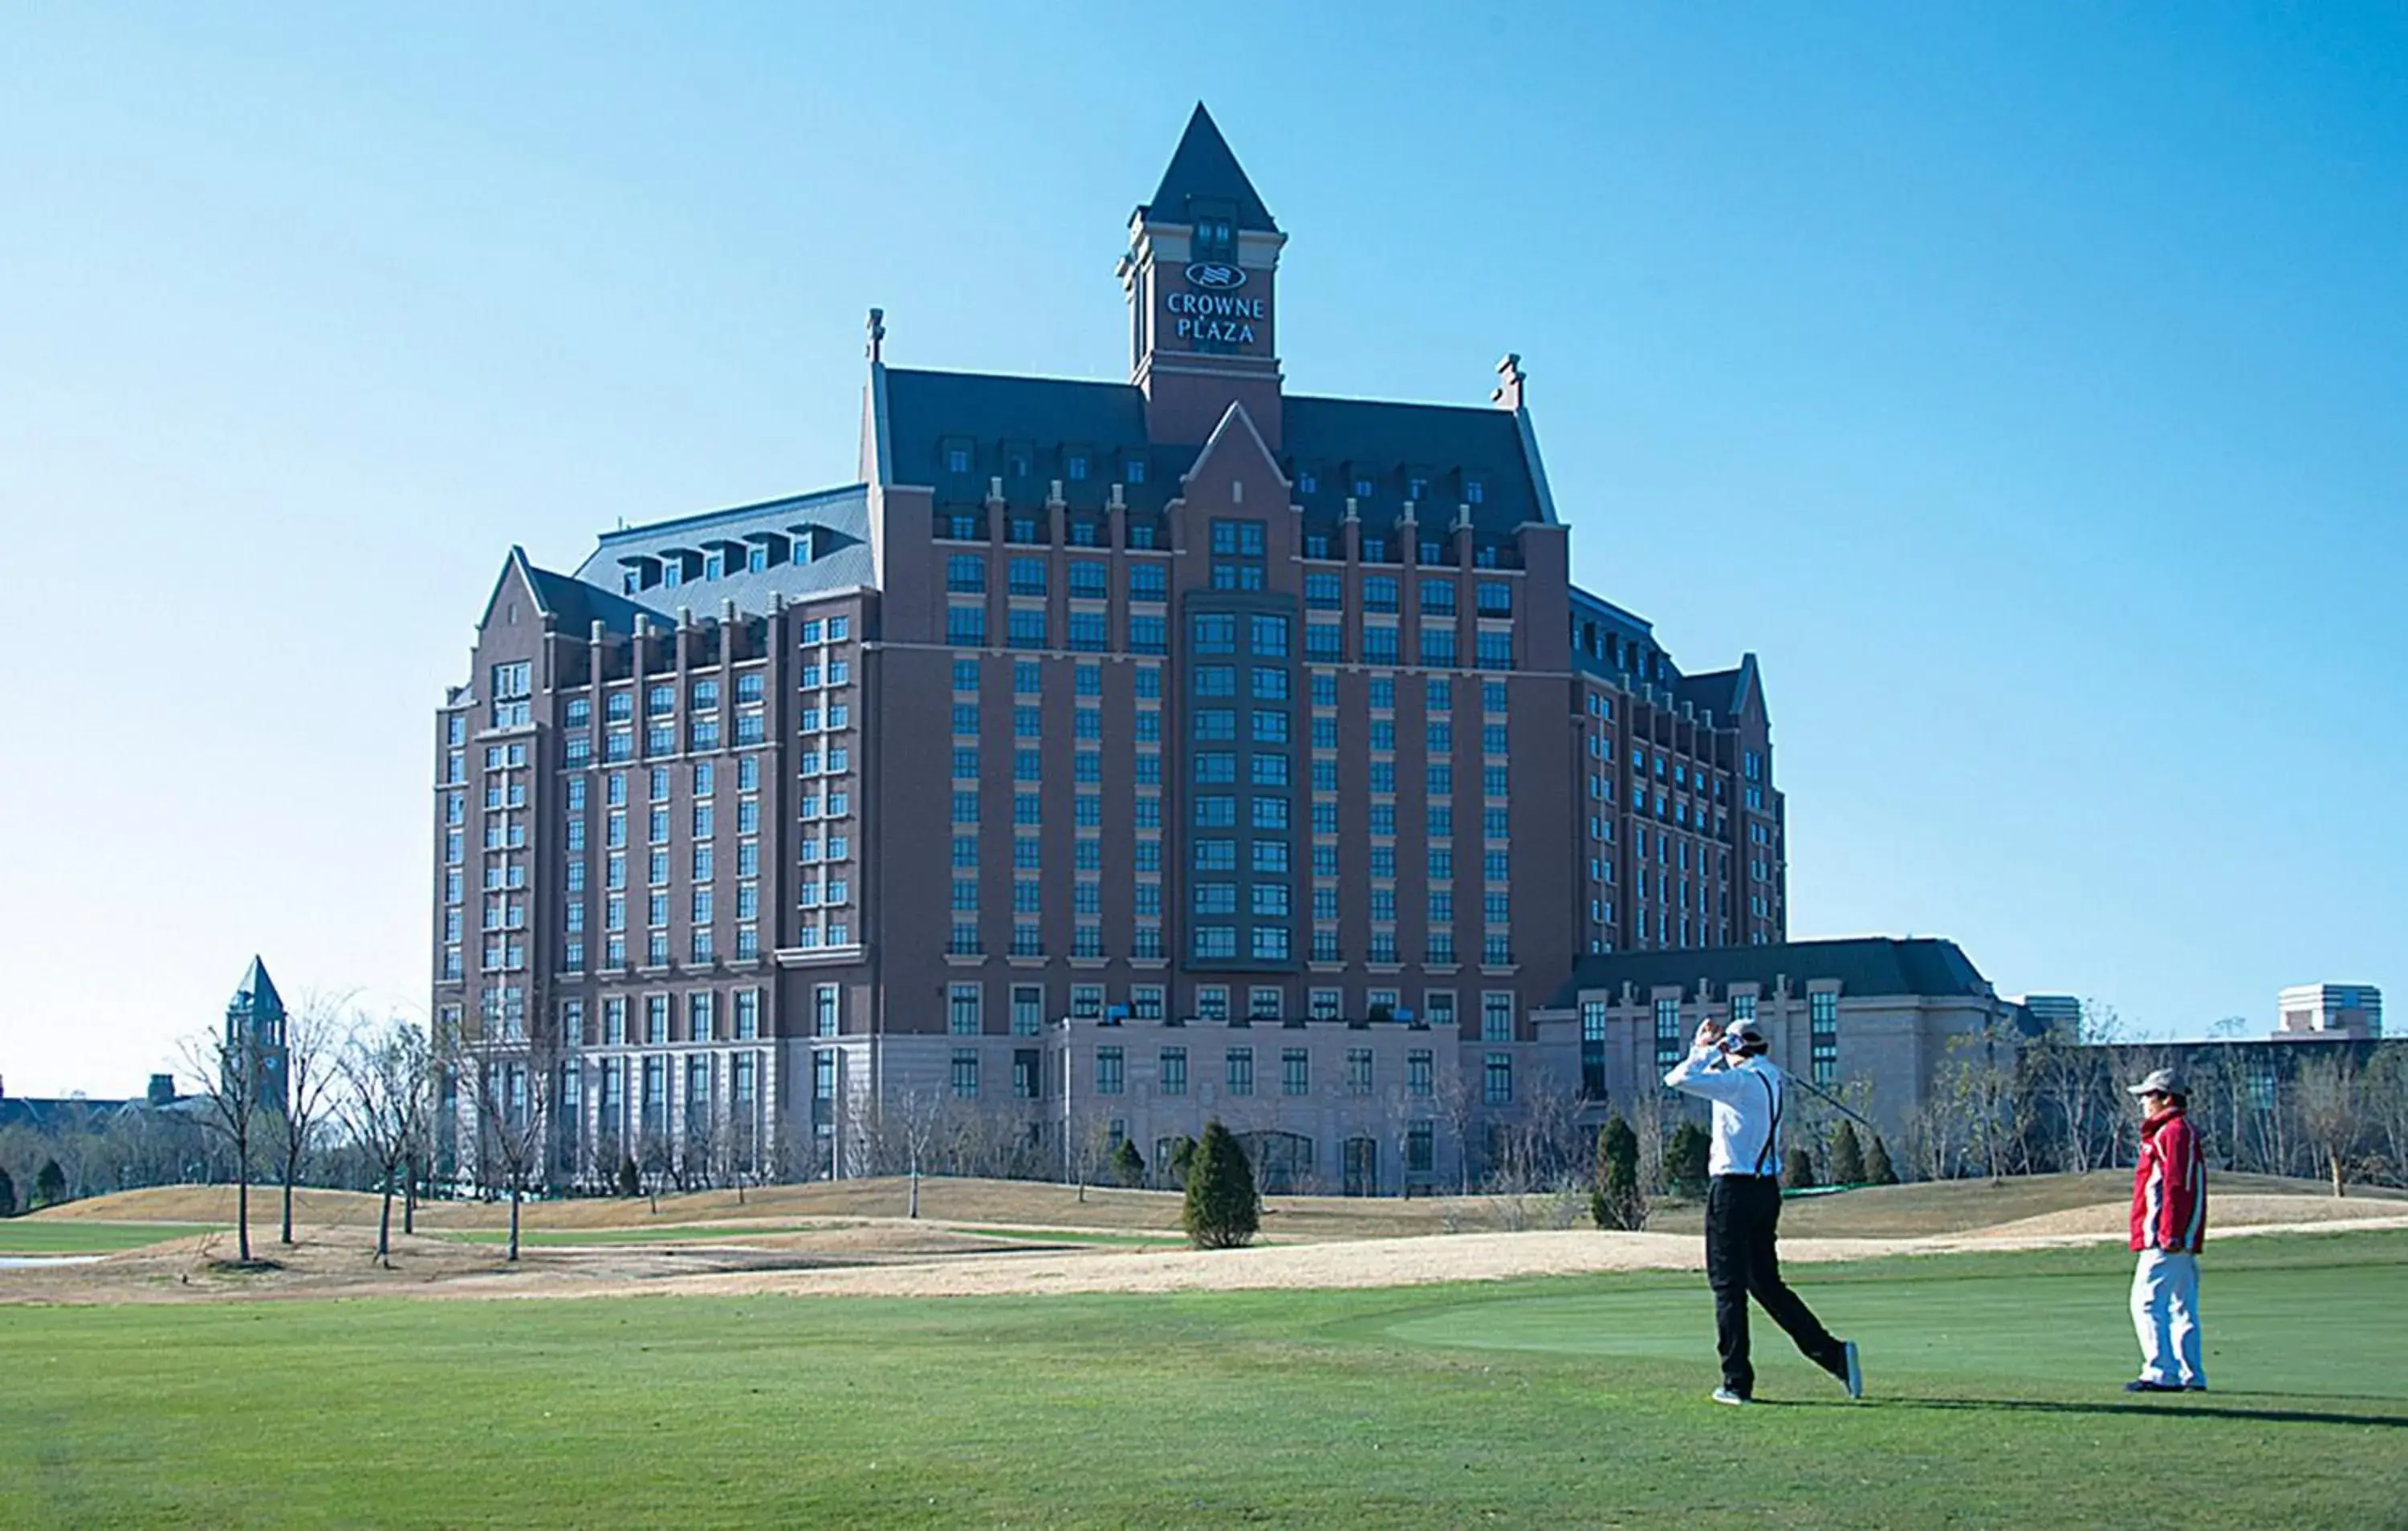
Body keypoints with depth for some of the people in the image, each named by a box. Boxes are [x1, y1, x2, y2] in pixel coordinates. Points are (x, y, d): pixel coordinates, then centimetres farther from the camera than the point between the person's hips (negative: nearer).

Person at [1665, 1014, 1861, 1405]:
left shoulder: (1740, 1080, -13)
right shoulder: (1772, 1078, 13)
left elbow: (1678, 1080, -20)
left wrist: (1703, 1051, -6)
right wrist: (1707, 1048, 18)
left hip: (1733, 1188, -8)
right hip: (1767, 1188, 8)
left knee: (1728, 1285, -1)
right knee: (1766, 1283, 15)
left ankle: (1737, 1382, 0)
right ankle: (1833, 1354, 7)